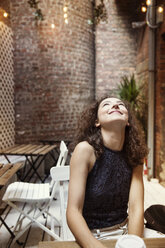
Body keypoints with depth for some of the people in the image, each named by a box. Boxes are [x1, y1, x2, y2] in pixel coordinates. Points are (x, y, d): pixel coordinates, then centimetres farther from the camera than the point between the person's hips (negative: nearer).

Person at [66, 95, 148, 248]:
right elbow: (73, 211, -19)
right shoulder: (85, 149, -17)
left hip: (126, 229, 4)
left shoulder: (134, 154, -4)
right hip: (91, 235, -4)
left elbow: (136, 209, -10)